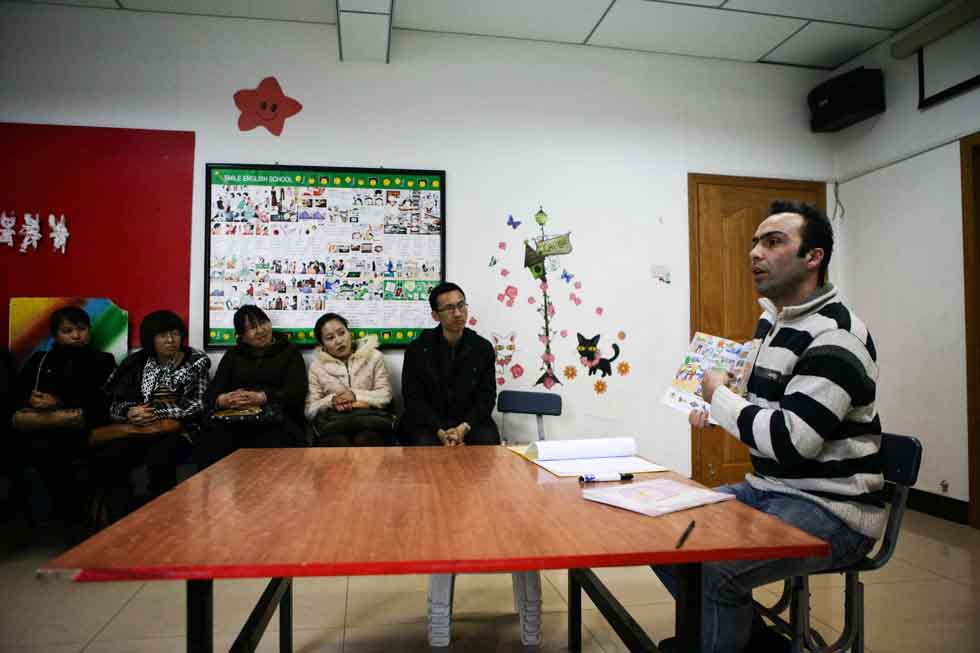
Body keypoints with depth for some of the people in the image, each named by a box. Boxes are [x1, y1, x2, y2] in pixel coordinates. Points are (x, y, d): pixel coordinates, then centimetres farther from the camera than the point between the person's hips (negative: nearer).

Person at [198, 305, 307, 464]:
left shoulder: (289, 351, 13)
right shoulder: (232, 355, 23)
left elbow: (297, 391, -1)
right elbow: (211, 393, 11)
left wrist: (261, 398, -18)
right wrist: (223, 400, -14)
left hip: (276, 421, -3)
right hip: (233, 420, 3)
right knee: (208, 449, -28)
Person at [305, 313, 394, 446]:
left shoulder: (373, 356, 10)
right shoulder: (317, 366, 12)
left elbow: (386, 395, 4)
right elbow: (310, 410, 7)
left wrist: (356, 395, -10)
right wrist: (331, 401, -12)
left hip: (369, 418, 0)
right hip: (333, 423, 0)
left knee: (365, 440, -34)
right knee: (337, 441, -34)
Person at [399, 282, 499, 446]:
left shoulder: (483, 348, 3)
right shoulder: (417, 349, 0)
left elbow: (486, 396, 0)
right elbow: (413, 398, -4)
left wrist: (464, 428, -17)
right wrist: (440, 432, -18)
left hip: (470, 421, 2)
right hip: (428, 423, -1)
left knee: (488, 440, -26)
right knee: (424, 445, -30)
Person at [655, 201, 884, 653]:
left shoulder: (836, 336, -20)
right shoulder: (770, 321, 9)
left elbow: (791, 441, -27)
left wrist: (719, 396, -14)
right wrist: (717, 411, 5)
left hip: (832, 510, -9)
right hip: (765, 490, 9)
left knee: (708, 568, -30)